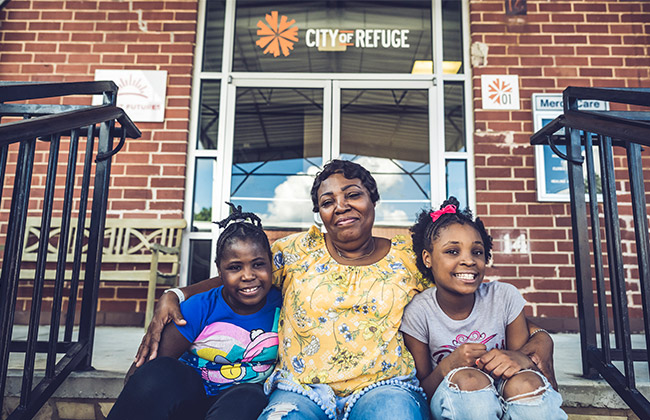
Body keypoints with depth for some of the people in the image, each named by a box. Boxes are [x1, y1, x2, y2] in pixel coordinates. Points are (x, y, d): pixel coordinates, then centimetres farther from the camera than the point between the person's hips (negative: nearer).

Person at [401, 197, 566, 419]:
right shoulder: (418, 313, -12)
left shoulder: (505, 297, -6)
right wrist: (449, 365, -27)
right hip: (450, 402, -1)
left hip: (507, 399, 2)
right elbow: (420, 394, -7)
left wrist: (520, 358, -25)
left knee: (525, 382, -30)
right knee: (466, 378, -34)